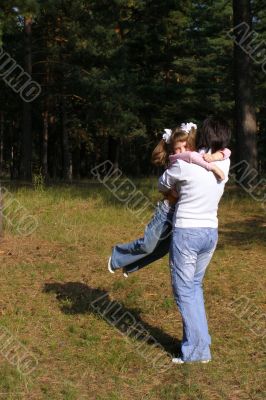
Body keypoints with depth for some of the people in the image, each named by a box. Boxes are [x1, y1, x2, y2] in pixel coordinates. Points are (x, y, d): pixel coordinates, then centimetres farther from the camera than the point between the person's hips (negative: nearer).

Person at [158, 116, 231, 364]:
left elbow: (162, 186, 3)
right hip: (211, 232, 6)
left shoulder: (185, 164, -15)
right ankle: (199, 342, 21)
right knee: (195, 285, 19)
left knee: (184, 290, 2)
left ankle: (197, 350, 2)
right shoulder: (224, 164, -1)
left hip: (186, 232, -6)